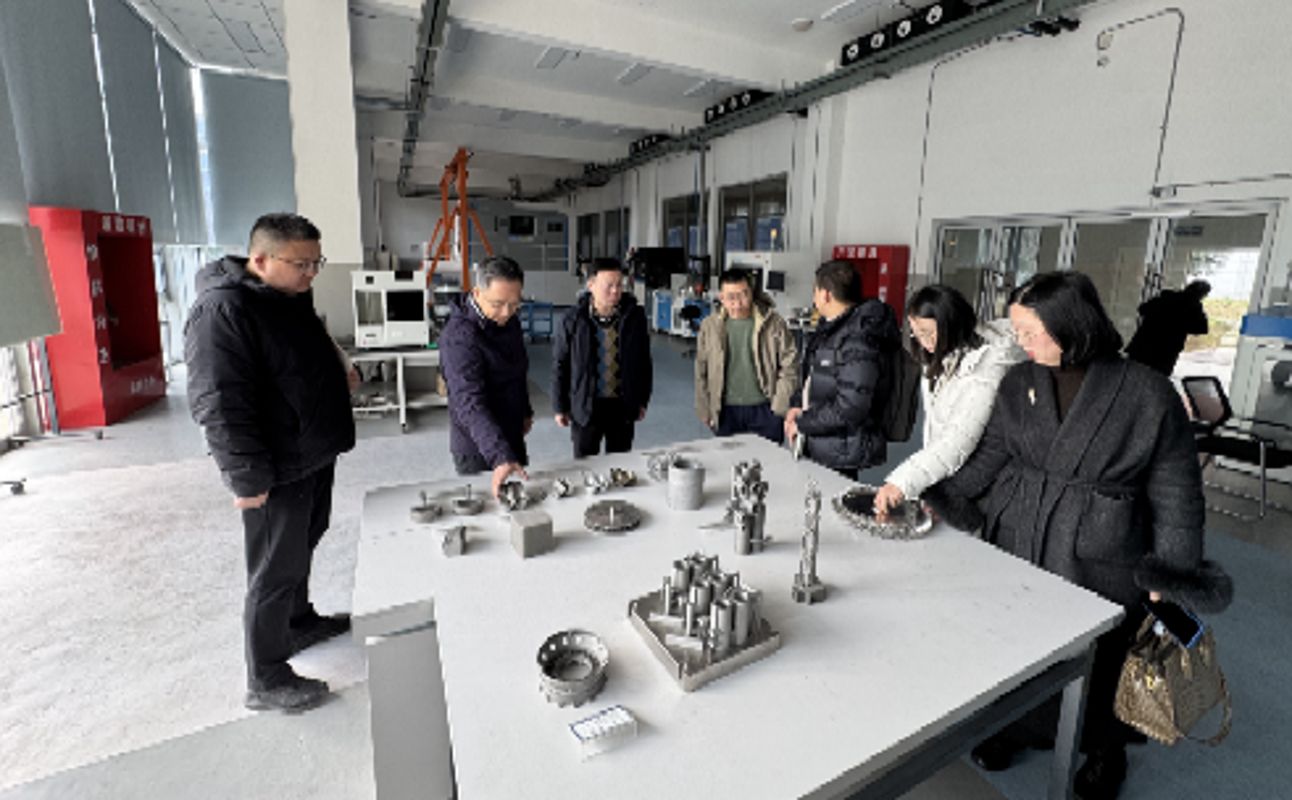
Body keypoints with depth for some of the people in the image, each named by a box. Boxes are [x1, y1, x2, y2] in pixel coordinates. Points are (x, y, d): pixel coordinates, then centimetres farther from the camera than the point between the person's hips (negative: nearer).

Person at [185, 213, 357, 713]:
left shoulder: (290, 297, 8)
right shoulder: (221, 311, -22)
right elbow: (219, 406, -25)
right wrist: (248, 478, -24)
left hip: (314, 455, 9)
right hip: (277, 471, -9)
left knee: (302, 549, 24)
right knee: (276, 570, 3)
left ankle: (299, 622, 45)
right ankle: (266, 680, 19)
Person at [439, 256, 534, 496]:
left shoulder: (510, 321, 0)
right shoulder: (459, 336, -27)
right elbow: (470, 405, -36)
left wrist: (526, 411, 22)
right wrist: (499, 458, -45)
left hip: (512, 439, 8)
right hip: (479, 452, -8)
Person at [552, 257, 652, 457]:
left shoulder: (634, 316, -4)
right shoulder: (573, 320, -9)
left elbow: (644, 361, 6)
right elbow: (560, 366, -1)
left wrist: (643, 401, 8)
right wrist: (560, 407, 1)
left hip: (623, 406, 2)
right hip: (585, 407, -1)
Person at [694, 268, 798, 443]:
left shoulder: (773, 323, -5)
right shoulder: (710, 326, 1)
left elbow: (789, 366, -2)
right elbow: (701, 373, 7)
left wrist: (779, 406, -7)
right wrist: (705, 412, 6)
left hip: (764, 410, -1)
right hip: (726, 412, 2)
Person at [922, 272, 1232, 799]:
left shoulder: (1147, 393, -12)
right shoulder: (1018, 383, -3)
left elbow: (1175, 493, -5)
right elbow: (990, 458, 4)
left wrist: (1172, 577, -6)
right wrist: (934, 497, -5)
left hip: (1100, 567, -2)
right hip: (1016, 553, 3)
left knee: (1098, 667, 18)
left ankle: (1104, 755, 48)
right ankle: (1011, 726, 46)